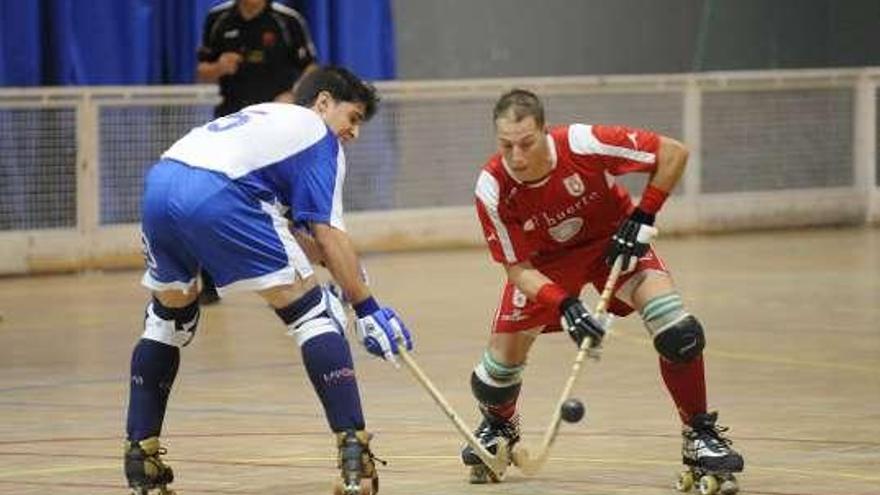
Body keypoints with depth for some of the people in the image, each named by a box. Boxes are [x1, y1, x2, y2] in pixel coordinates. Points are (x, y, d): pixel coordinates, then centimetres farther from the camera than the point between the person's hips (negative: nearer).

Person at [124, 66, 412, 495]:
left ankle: (139, 457, 27)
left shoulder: (265, 117, 37)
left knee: (170, 315, 29)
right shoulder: (318, 133, 16)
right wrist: (366, 307, 7)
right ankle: (354, 453, -3)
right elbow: (326, 232, 5)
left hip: (159, 182, 7)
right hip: (217, 196, -7)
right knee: (311, 312, 3)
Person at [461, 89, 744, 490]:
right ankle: (498, 426, 34)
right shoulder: (493, 189, -29)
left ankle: (700, 435, -5)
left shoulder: (583, 145, -35)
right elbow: (517, 267, -21)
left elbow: (673, 153, -22)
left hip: (613, 239, -1)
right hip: (545, 259, 2)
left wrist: (642, 217, -23)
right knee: (503, 358, -2)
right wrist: (564, 306, -36)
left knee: (678, 332, -23)